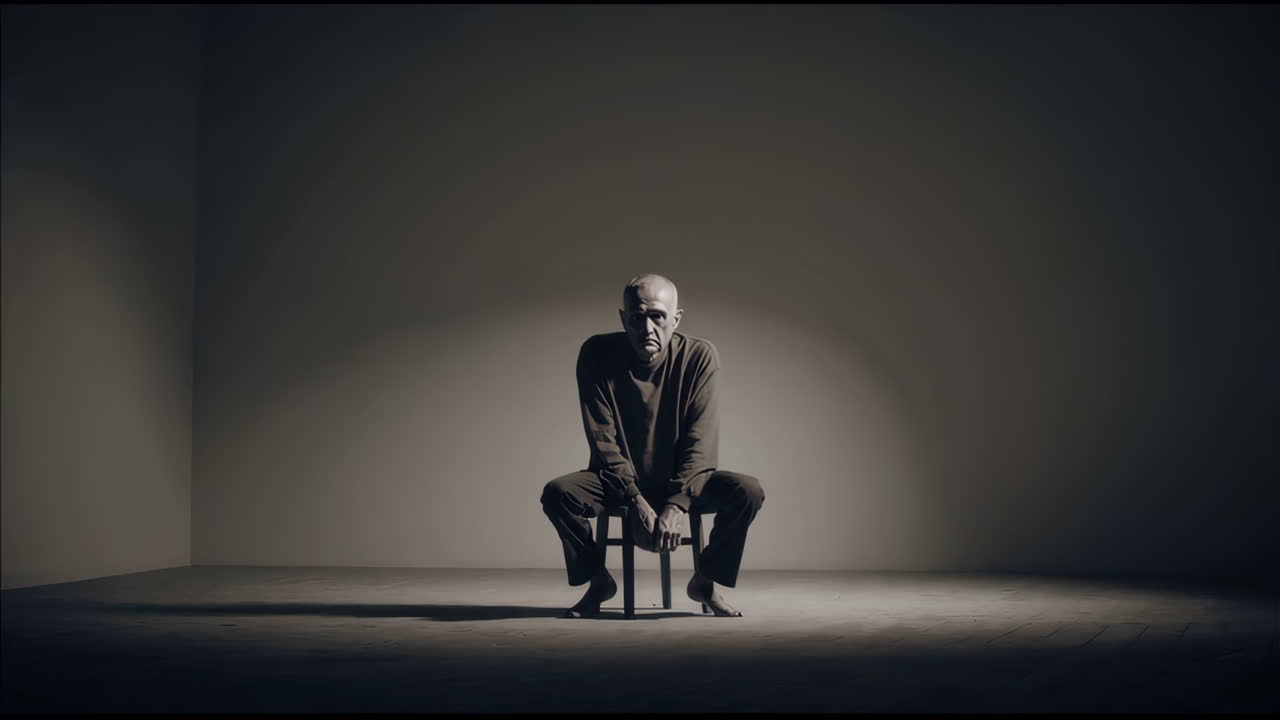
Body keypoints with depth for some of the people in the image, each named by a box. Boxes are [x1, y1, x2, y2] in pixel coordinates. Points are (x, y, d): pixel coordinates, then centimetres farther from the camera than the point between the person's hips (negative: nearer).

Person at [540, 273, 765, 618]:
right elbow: (603, 439, -15)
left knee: (748, 491, -27)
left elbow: (700, 441, -17)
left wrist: (677, 505, -30)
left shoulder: (700, 356, -13)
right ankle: (599, 581, -1)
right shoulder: (597, 354, -13)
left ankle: (705, 580, 0)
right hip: (618, 480, 0)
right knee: (558, 493, -29)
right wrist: (638, 504, -25)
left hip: (683, 479, 0)